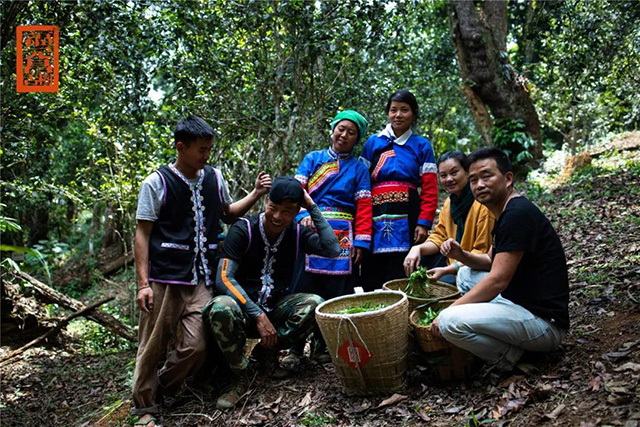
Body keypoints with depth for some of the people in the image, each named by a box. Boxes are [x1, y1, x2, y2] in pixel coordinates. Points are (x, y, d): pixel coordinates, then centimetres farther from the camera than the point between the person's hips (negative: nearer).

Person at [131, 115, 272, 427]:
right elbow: (142, 234, -3)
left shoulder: (215, 177, 9)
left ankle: (160, 389, 23)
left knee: (197, 346, -3)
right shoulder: (156, 183, -4)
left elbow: (228, 213, 25)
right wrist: (143, 283, -9)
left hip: (201, 280, 4)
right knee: (153, 346, 4)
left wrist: (256, 194, 10)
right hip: (163, 279, -4)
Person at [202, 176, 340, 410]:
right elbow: (224, 278, -22)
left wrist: (313, 207, -15)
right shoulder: (243, 229, -13)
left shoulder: (297, 233, -1)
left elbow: (333, 249, -19)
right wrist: (258, 315, -30)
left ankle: (266, 349, -5)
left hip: (275, 307, 3)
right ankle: (240, 378, -14)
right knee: (221, 308, -37)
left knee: (315, 303, -24)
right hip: (243, 307, -3)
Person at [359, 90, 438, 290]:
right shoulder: (373, 143, 13)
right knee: (372, 278, 0)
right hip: (376, 216, 1)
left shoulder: (422, 146, 11)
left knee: (402, 276, -4)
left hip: (407, 217, -1)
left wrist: (424, 223, -8)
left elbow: (429, 189, 4)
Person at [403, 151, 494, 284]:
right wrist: (418, 248, -13)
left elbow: (483, 254, -20)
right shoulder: (450, 202, 8)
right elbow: (439, 237, 9)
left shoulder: (483, 205, -20)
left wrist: (447, 270, -28)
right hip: (452, 262, 8)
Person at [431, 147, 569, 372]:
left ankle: (510, 357, -2)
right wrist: (462, 256, 0)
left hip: (545, 321, -11)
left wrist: (448, 311, -15)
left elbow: (498, 280, -21)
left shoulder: (518, 214, -19)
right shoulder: (506, 212, 14)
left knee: (450, 322, -26)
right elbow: (492, 261, 22)